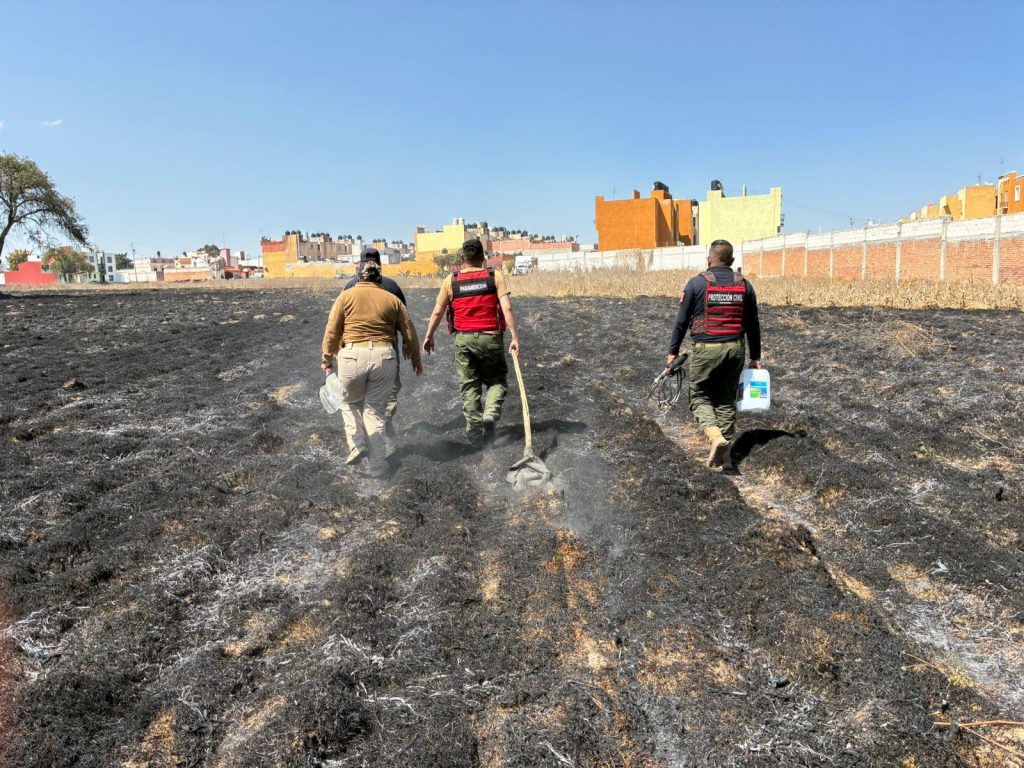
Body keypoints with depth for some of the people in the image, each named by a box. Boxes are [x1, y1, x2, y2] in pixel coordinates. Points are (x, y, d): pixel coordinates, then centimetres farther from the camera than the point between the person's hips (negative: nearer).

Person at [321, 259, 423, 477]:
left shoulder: (346, 296, 8)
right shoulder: (392, 299, 11)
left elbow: (332, 331, 3)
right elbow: (409, 334, 12)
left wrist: (327, 358, 13)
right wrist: (416, 360, 23)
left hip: (352, 355, -1)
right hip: (384, 357, 1)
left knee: (350, 403, 23)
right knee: (375, 410, 12)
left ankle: (357, 444, 5)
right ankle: (376, 465, 13)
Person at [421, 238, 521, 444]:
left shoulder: (451, 280, 2)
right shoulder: (495, 277, -1)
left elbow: (437, 312, 4)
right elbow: (507, 309, -11)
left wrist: (429, 336, 16)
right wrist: (515, 337, -10)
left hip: (464, 339, 1)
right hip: (491, 338, -1)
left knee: (469, 386, 11)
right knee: (497, 380, 15)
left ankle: (474, 427, 9)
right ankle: (491, 414, -8)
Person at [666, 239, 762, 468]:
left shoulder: (696, 283, -3)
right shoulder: (744, 285, 8)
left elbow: (681, 321, -1)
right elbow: (753, 325, 12)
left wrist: (673, 351, 9)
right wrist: (755, 357, 20)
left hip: (706, 349, -4)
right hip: (735, 349, 4)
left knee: (700, 396, 9)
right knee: (727, 400, 12)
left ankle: (715, 436, -16)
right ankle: (724, 455, 15)